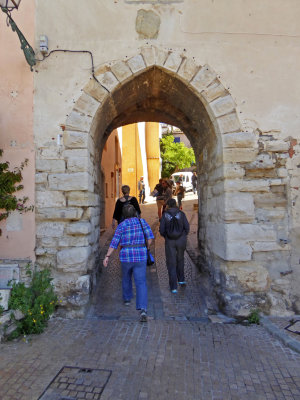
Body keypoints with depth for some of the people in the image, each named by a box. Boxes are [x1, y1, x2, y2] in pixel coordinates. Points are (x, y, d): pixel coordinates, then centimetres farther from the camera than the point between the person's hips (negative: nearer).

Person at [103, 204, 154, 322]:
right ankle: (142, 310, -17)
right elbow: (150, 236, -4)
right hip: (140, 256, 0)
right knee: (141, 283, -2)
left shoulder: (122, 225, -2)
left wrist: (107, 256, -4)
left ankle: (127, 299, 45)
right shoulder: (142, 221, 4)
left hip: (126, 256, 0)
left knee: (126, 277, 27)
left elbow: (114, 242, -7)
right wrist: (145, 248, 10)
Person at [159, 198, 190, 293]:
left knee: (171, 263, 7)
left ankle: (173, 287, 6)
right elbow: (187, 227, -4)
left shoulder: (165, 215, -6)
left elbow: (162, 230, -7)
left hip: (170, 241, -1)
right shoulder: (181, 214, -4)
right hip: (181, 241, 2)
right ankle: (181, 279, 35)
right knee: (180, 260, 26)